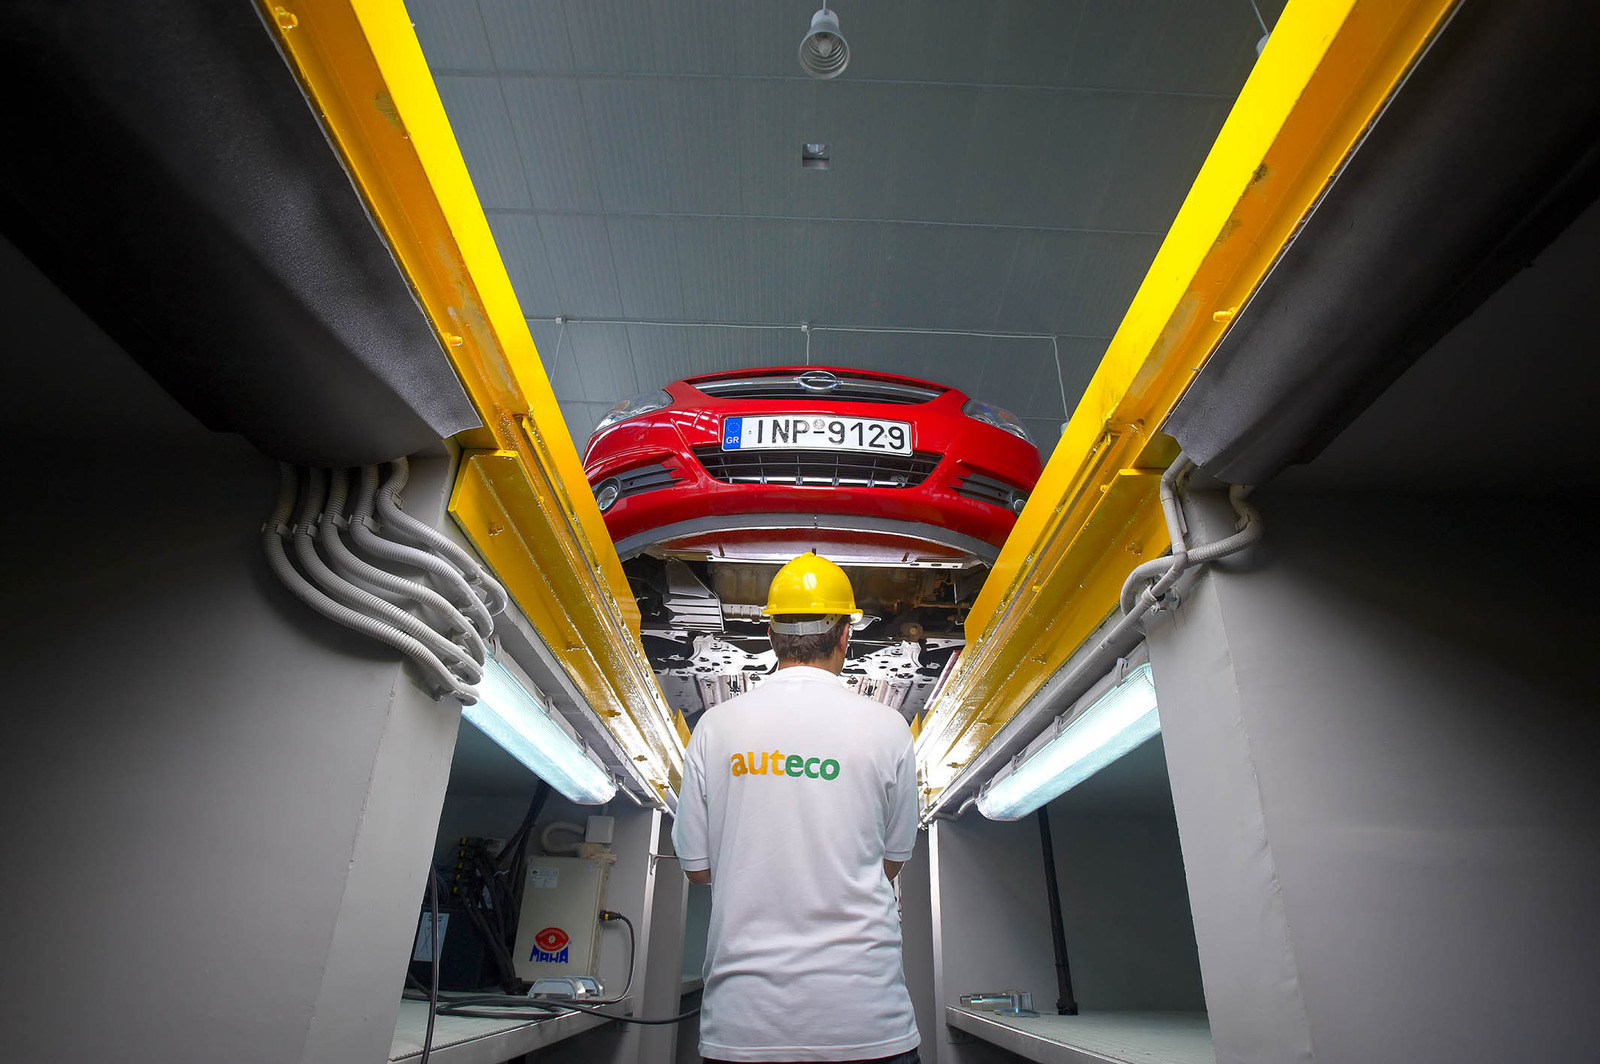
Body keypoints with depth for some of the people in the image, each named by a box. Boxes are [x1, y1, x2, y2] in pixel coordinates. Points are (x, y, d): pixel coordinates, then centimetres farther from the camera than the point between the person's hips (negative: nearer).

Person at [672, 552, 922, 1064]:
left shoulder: (716, 725, -5)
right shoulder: (886, 727, -7)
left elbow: (697, 867, 4)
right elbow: (892, 861, 6)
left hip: (743, 1020, 1)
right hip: (865, 1015, 0)